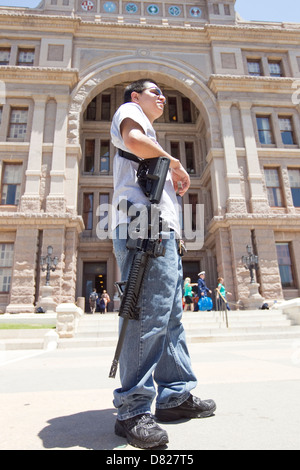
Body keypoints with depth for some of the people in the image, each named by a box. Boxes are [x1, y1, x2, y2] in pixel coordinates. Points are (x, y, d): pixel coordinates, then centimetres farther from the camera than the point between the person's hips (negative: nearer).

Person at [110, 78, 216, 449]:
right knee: (148, 317, -16)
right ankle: (133, 410, -8)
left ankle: (175, 396, 15)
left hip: (164, 231, 11)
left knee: (170, 317, 8)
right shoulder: (129, 110, 13)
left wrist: (173, 182, 19)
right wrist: (175, 163, 0)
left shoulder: (147, 133, 39)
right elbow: (133, 139, -13)